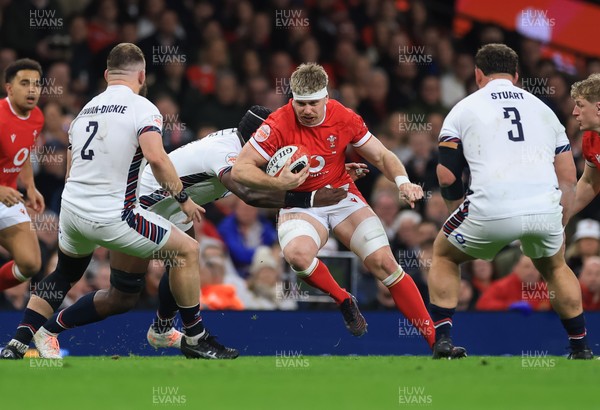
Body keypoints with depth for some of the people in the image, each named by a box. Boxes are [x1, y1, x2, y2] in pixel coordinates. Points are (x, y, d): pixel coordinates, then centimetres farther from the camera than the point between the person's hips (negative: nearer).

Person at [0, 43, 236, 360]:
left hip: (70, 209, 7)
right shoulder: (142, 108, -4)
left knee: (63, 276, 31)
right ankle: (195, 340, 8)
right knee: (187, 251, 5)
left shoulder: (85, 110, 17)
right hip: (111, 216, -7)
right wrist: (183, 197, -10)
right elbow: (156, 157, -21)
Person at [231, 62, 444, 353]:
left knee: (383, 261, -14)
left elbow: (381, 156, 3)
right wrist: (278, 183, -30)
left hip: (343, 196, 2)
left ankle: (435, 338, -5)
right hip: (299, 205, -2)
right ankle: (344, 301, -6)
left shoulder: (344, 119, -9)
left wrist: (402, 182, -17)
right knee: (297, 254, -35)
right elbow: (240, 169, -14)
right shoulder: (279, 125, -18)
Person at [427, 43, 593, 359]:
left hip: (491, 209, -3)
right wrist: (557, 228, 26)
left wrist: (464, 221, 20)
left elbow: (447, 177, 7)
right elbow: (568, 179, 19)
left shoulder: (463, 109, 15)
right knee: (554, 266, 33)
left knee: (444, 256, 25)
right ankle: (581, 348, 28)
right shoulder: (542, 108, 24)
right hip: (545, 208, 3)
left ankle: (443, 342, 14)